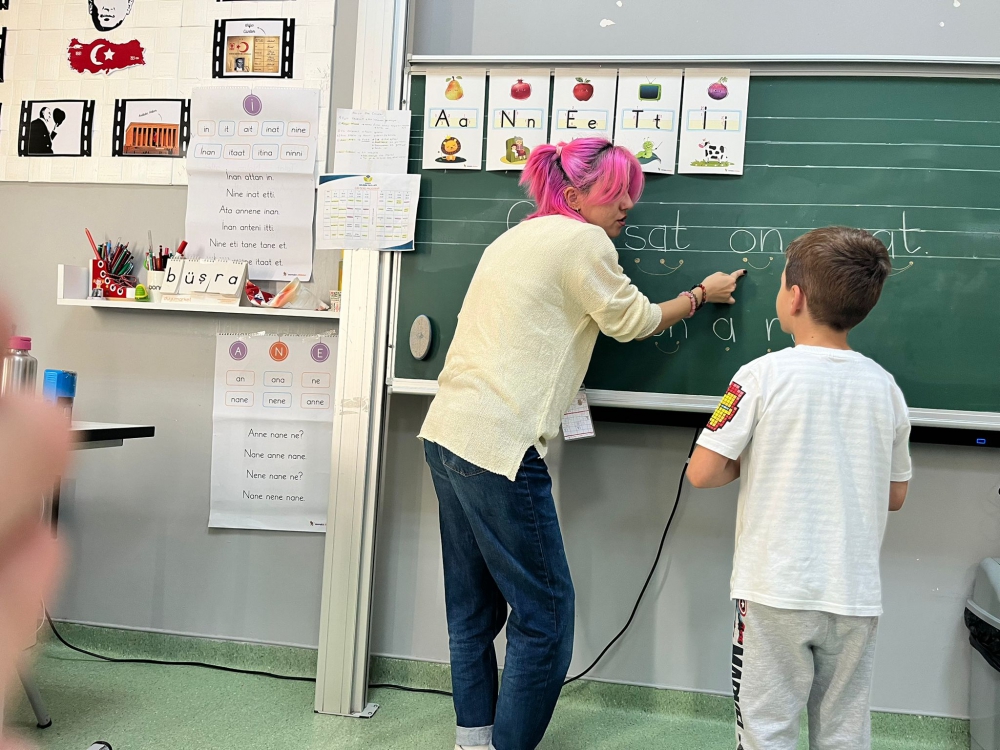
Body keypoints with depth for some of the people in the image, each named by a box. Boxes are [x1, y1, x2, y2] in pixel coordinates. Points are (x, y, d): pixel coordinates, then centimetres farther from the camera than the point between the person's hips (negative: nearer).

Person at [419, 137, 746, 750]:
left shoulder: (515, 238, 21)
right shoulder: (584, 241, -6)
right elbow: (634, 321, 4)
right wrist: (702, 294, 18)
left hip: (447, 431, 10)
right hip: (499, 446, -10)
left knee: (475, 607, 18)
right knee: (545, 614, 1)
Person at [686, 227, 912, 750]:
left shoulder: (763, 376, -11)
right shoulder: (884, 386, 1)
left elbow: (702, 473, -12)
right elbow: (895, 496, 11)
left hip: (776, 591, -4)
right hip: (856, 596, 4)